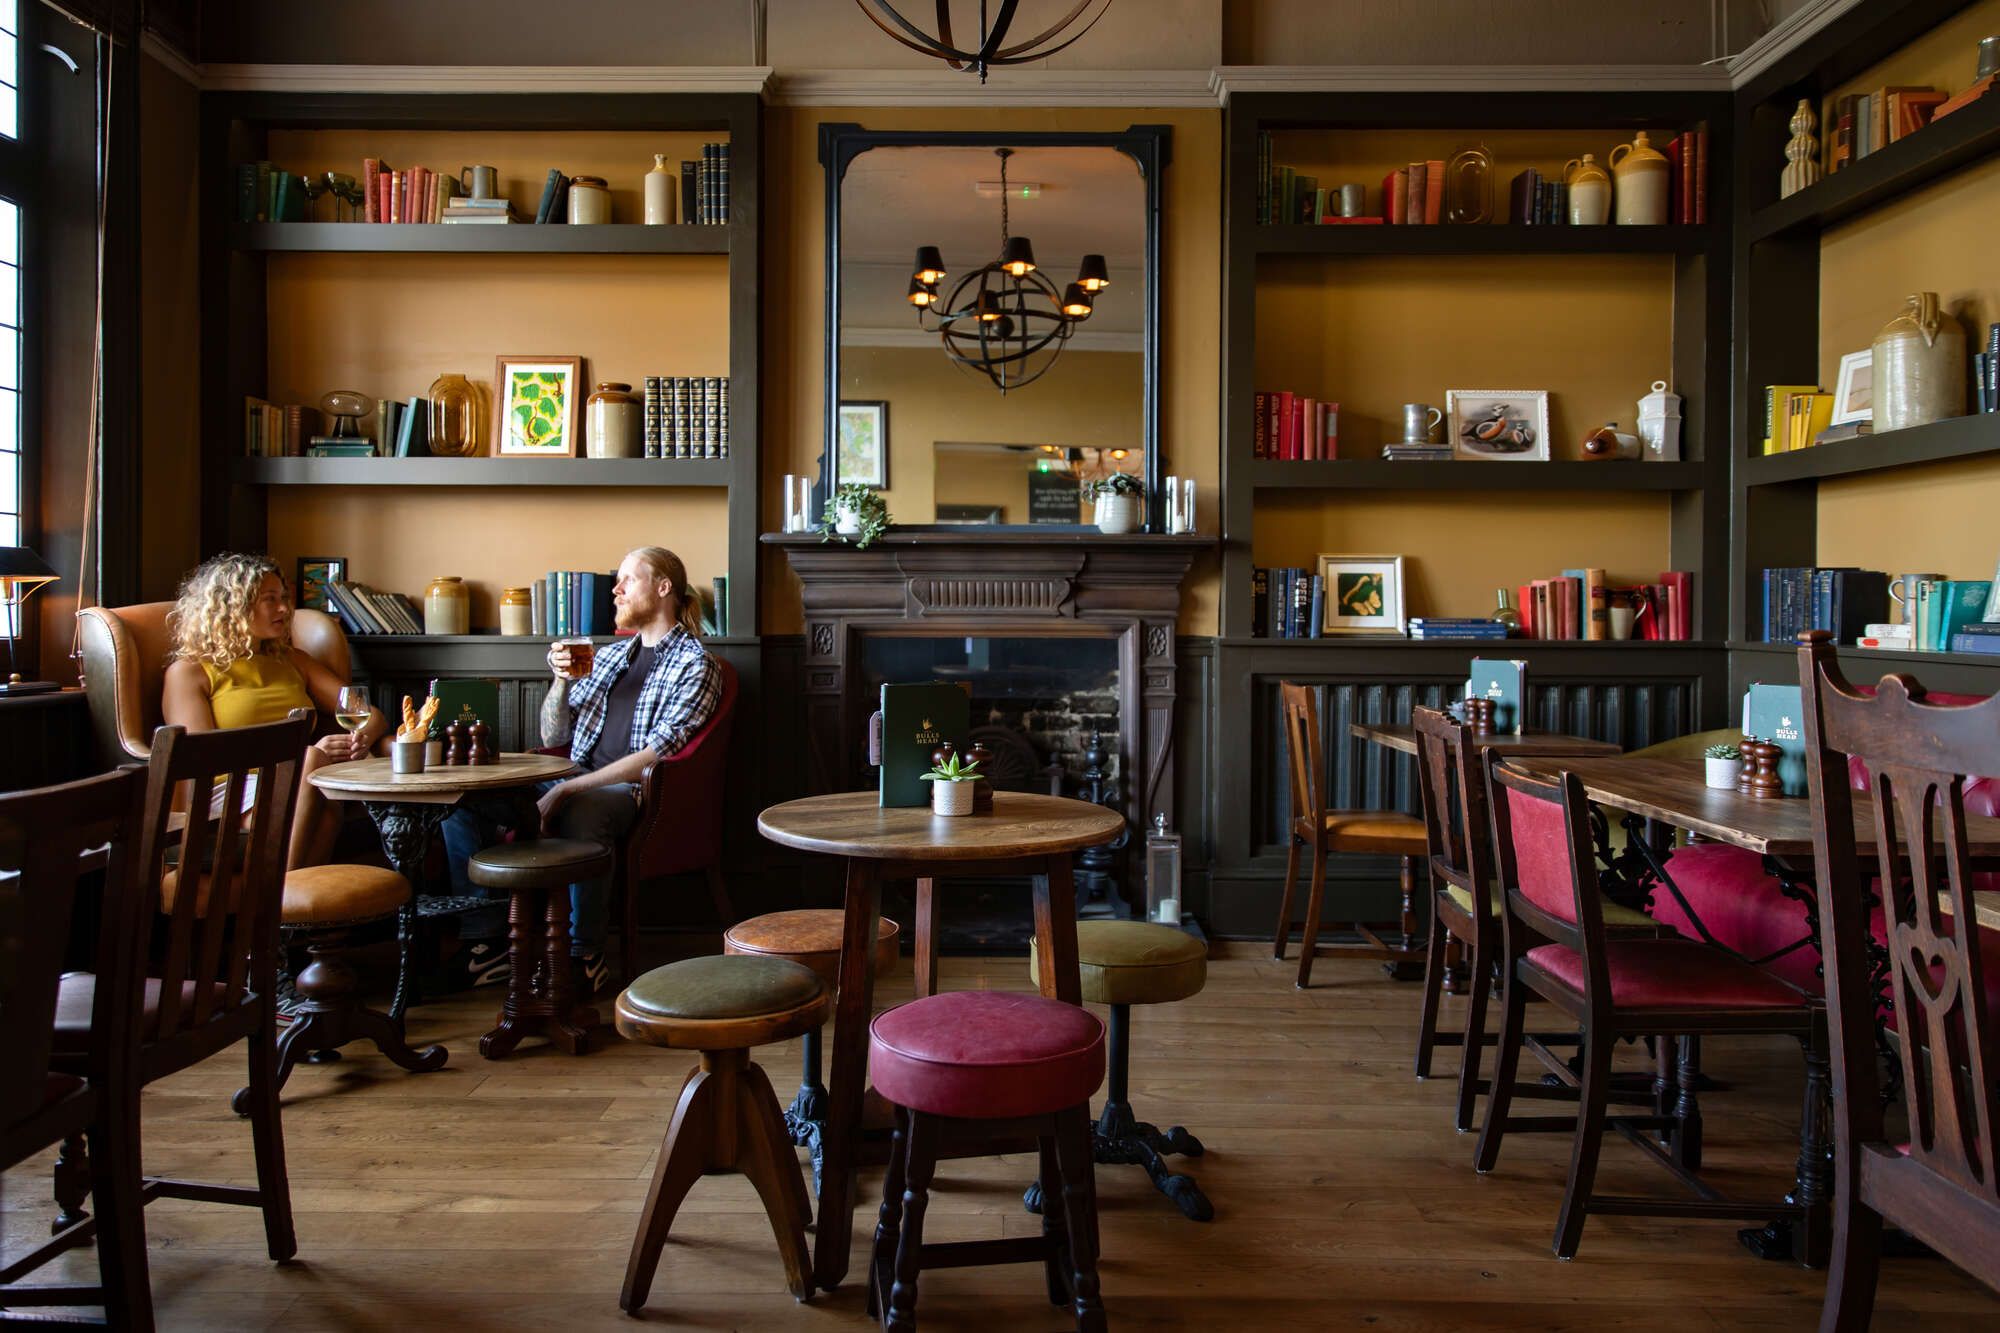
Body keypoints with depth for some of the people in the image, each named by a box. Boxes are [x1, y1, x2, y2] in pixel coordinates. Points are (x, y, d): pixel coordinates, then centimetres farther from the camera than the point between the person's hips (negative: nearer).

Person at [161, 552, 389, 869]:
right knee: (316, 757, -36)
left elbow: (371, 715, 20)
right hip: (234, 793, -4)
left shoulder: (292, 661, 27)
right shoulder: (188, 672, 11)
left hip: (309, 789, 4)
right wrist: (307, 757, -16)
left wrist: (362, 738, -7)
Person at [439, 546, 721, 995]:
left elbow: (658, 753, -14)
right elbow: (553, 738, 21)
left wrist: (568, 789, -20)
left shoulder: (693, 664, -1)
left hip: (633, 790, -7)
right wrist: (562, 681, 2)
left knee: (580, 812, -40)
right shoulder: (607, 656, 22)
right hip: (576, 784, 7)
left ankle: (585, 955, -23)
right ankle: (486, 937, -8)